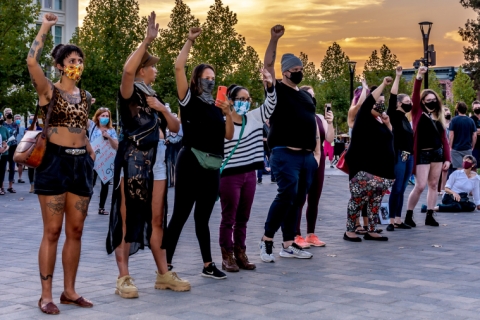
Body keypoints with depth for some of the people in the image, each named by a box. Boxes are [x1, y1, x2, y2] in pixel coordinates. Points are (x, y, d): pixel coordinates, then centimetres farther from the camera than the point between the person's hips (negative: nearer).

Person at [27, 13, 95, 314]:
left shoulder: (86, 96, 13)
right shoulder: (49, 90, -4)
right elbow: (32, 61, -21)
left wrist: (90, 150, 13)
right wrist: (45, 28, -12)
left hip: (81, 164, 5)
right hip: (55, 162, -5)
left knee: (75, 231, 7)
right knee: (52, 231, -4)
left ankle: (70, 291, 16)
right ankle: (46, 295, 3)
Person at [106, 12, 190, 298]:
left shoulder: (154, 97, 20)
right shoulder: (130, 93, -3)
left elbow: (175, 128, 17)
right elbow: (127, 69, -26)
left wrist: (163, 109, -1)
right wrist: (148, 40, -25)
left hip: (156, 161, 7)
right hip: (133, 160, -7)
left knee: (157, 219, 8)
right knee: (127, 218, -4)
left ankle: (164, 275, 13)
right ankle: (124, 278, -2)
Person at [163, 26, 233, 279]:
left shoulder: (216, 107, 15)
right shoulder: (189, 100, -1)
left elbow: (229, 136, 11)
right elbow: (178, 68, -13)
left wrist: (228, 113, -4)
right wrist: (189, 42, -9)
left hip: (212, 166, 6)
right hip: (190, 162, -6)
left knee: (203, 218, 13)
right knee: (180, 214, -6)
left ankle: (208, 265, 18)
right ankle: (165, 266, -2)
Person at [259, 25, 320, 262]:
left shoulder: (306, 96, 20)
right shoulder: (277, 90, 2)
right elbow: (267, 66, -12)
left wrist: (317, 152, 14)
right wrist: (274, 40, -21)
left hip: (307, 156, 7)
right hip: (286, 154, -7)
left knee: (297, 200, 8)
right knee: (287, 195, -17)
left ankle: (288, 245, 14)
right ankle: (266, 239, -5)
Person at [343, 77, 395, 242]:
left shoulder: (380, 124, 17)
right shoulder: (363, 120, -4)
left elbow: (390, 140, 22)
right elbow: (369, 101, -18)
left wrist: (388, 123, 9)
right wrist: (383, 84, -14)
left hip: (381, 170, 8)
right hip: (364, 170, -8)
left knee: (375, 202, 9)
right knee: (358, 200, -6)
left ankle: (371, 231, 15)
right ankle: (350, 231, 2)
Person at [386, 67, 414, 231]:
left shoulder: (405, 118, 15)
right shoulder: (394, 115, -5)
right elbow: (392, 97, -16)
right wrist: (397, 77, -17)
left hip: (409, 156, 7)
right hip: (398, 156, -7)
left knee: (401, 190, 9)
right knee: (396, 189, -6)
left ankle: (398, 220, 13)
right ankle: (391, 221, -2)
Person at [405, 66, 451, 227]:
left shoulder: (439, 117, 10)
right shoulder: (418, 113, 0)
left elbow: (444, 139, 10)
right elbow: (415, 96, -16)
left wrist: (447, 158, 6)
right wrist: (419, 78, -27)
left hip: (437, 153, 5)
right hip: (423, 154, -5)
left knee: (433, 185, 7)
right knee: (420, 186, -8)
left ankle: (429, 216, 13)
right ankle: (408, 215, 3)